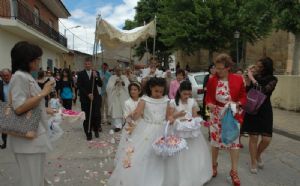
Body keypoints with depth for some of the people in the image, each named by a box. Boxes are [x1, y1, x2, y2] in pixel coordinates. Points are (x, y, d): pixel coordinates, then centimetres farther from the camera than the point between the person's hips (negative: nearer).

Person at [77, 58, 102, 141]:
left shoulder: (96, 73, 9)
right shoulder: (81, 74, 3)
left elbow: (100, 85, 2)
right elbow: (79, 86, -4)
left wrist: (96, 77, -14)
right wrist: (88, 94, -13)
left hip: (95, 97, 1)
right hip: (85, 98, -1)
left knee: (97, 115, -4)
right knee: (87, 117, 1)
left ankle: (96, 129, 20)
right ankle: (88, 133, 13)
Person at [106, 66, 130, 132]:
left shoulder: (125, 78, 8)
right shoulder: (112, 78, 3)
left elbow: (128, 86, -2)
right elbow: (109, 87, -6)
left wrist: (123, 83, -19)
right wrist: (115, 83, -20)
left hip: (123, 97, 2)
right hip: (115, 97, -2)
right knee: (116, 110, -7)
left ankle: (124, 123, 23)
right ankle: (117, 125, -5)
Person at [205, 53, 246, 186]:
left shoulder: (238, 79, -7)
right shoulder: (212, 80, -6)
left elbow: (243, 97, -1)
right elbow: (208, 97, 0)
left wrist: (238, 104, -20)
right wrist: (209, 104, -20)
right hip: (216, 115, 1)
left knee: (234, 141, 4)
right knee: (215, 140, 12)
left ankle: (234, 171, 19)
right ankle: (214, 165, 35)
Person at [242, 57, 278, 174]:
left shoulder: (272, 79, -7)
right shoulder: (253, 77, -2)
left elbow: (263, 91, -24)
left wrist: (252, 78, -19)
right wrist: (247, 80, -18)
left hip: (265, 111, 0)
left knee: (266, 139, -2)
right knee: (253, 138, 1)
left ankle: (258, 155, 30)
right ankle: (253, 162, 20)